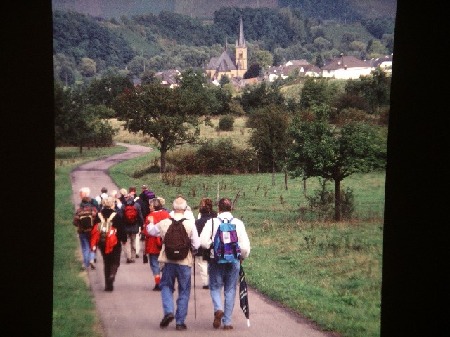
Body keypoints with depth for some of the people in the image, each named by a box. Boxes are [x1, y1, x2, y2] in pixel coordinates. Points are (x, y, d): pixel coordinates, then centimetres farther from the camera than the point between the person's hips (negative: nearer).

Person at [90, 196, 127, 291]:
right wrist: (124, 239, 7)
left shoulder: (99, 216, -1)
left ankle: (108, 284, 16)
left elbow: (95, 230, 3)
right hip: (114, 243, -3)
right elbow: (121, 229, -9)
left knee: (106, 263, 15)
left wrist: (94, 245, 10)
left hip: (102, 244, 3)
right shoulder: (116, 216, -12)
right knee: (115, 262, 9)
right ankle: (112, 275, -20)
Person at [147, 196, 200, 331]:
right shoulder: (190, 224, -10)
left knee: (166, 286, 19)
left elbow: (151, 231, 17)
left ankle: (168, 311, -3)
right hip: (184, 262, -1)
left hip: (169, 261, 1)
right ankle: (180, 321, 11)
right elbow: (196, 245, -8)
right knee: (184, 291, 10)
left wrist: (150, 223, 40)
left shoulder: (164, 223, -3)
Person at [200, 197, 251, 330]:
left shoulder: (211, 222, -5)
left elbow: (203, 241, -13)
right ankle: (227, 321, 11)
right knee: (230, 290, 10)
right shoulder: (238, 223, -3)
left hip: (216, 260, -1)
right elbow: (245, 245, -6)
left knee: (215, 287, 13)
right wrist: (242, 257, 12)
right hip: (233, 261, 1)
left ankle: (218, 309, -15)